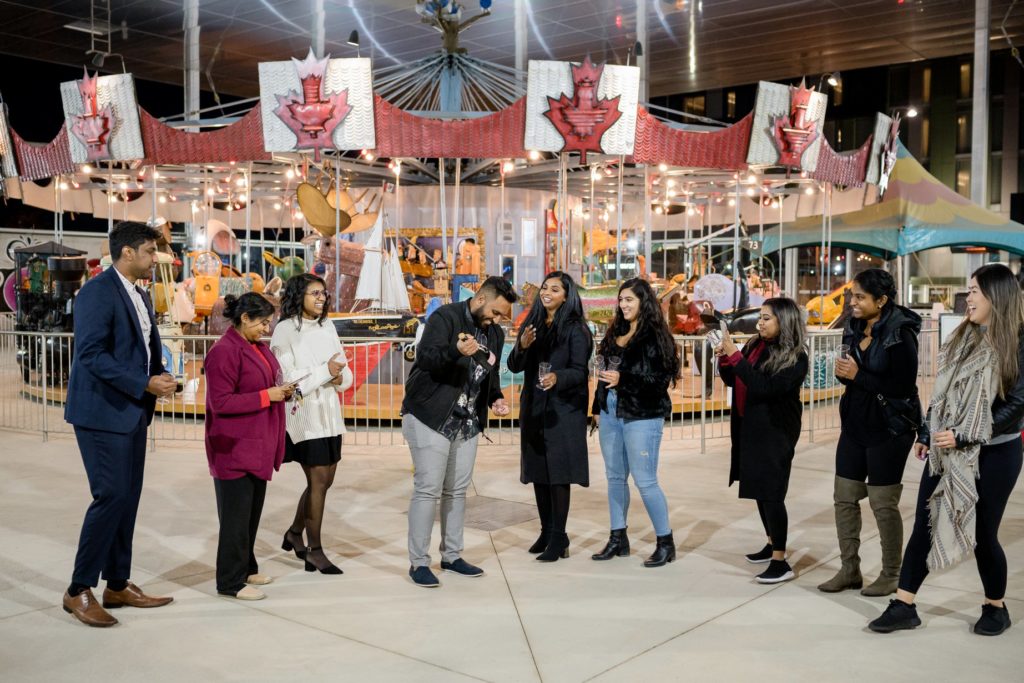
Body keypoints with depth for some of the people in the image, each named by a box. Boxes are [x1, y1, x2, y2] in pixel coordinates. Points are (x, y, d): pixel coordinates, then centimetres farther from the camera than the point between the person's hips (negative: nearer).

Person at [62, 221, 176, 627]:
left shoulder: (140, 297, 15)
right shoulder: (97, 291, -13)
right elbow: (91, 354, -21)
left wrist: (161, 375, 1)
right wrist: (145, 384, -22)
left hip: (132, 411, 9)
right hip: (102, 412, -9)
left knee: (128, 499, 10)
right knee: (110, 497, -9)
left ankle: (118, 585, 20)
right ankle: (79, 590, 3)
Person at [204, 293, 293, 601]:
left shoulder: (258, 347, 12)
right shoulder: (224, 352, -16)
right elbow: (220, 402, -20)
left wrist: (281, 391, 4)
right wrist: (266, 396, -20)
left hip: (258, 445, 9)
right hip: (235, 448, -9)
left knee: (253, 511, 17)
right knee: (236, 514, -1)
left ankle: (246, 568, 29)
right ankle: (230, 582, 8)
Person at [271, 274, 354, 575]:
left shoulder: (327, 327, 10)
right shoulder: (285, 330, -8)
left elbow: (345, 372, 10)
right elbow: (287, 378, -14)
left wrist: (339, 377, -11)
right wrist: (325, 371, -16)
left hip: (330, 413, 7)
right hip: (304, 414, -7)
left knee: (325, 480, 13)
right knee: (318, 481, -4)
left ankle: (294, 533, 33)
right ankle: (314, 551, 8)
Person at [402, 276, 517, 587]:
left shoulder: (495, 333, 11)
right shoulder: (445, 317, -12)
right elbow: (424, 357, -24)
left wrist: (496, 398, 0)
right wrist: (456, 351, -42)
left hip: (467, 424, 7)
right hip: (430, 419, -7)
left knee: (457, 491, 12)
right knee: (427, 491, -5)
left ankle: (452, 556, 23)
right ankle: (418, 562, 4)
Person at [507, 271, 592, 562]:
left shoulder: (575, 329, -6)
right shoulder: (532, 324, 10)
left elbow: (579, 372, -12)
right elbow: (514, 366, 8)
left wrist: (557, 377, -32)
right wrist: (522, 346, -12)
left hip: (563, 410, -5)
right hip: (533, 408, 6)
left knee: (558, 472, -6)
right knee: (538, 471, 10)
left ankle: (558, 538, 1)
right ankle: (546, 531, 23)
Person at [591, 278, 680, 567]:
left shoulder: (655, 337, -10)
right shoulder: (616, 332, 12)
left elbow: (661, 379, -15)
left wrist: (623, 379, -23)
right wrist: (598, 407, 15)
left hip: (642, 416, -7)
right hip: (610, 414, 7)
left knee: (645, 481, -5)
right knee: (614, 477, 13)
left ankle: (665, 542, 9)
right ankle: (618, 538, 24)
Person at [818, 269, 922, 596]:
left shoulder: (900, 334, -16)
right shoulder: (854, 329, 6)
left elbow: (903, 387, -21)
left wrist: (857, 376, -20)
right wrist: (842, 372, -5)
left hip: (889, 429, -7)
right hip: (855, 425, 7)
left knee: (883, 502, 2)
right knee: (844, 497, 9)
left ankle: (891, 575, 17)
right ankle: (849, 569, 20)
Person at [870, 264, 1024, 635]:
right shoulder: (962, 337, 8)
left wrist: (964, 437, -18)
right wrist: (926, 435, 13)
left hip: (993, 455, -6)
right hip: (946, 451, 6)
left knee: (982, 534, 5)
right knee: (924, 526, 4)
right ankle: (904, 605, 9)